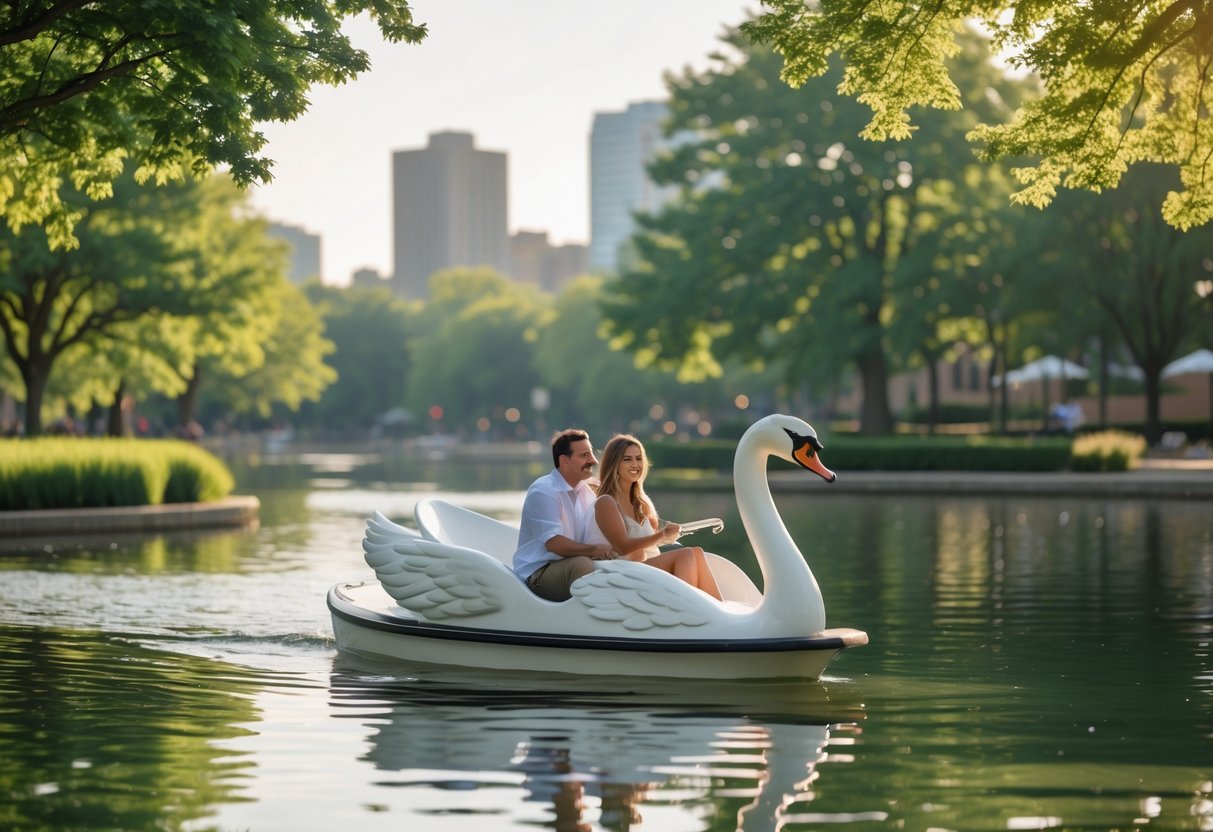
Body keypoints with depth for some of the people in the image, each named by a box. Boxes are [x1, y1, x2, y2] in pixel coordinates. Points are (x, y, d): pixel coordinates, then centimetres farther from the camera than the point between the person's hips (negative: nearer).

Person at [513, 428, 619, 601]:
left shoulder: (586, 490, 15)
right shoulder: (542, 491, -12)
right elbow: (553, 543, -21)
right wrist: (594, 550, -28)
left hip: (570, 565, 7)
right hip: (538, 573, -7)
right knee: (582, 564, -34)